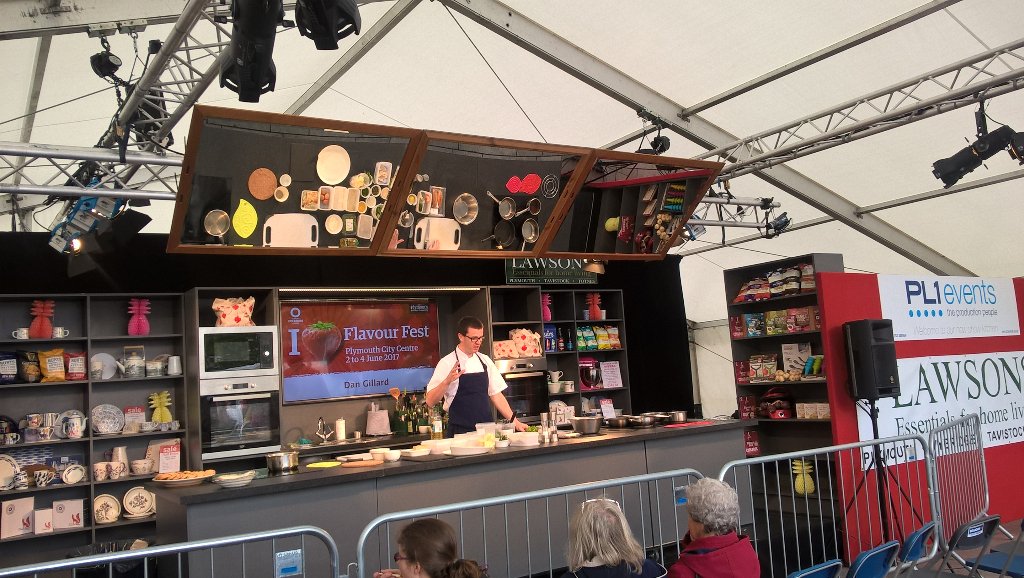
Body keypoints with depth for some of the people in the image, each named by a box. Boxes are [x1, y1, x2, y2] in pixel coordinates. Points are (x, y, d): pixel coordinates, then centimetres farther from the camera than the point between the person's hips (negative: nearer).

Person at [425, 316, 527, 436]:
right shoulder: (448, 363, -6)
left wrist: (514, 421, 5)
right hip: (460, 434, -4)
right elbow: (430, 401, -12)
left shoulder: (485, 361, 9)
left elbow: (496, 395, 12)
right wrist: (447, 381, -28)